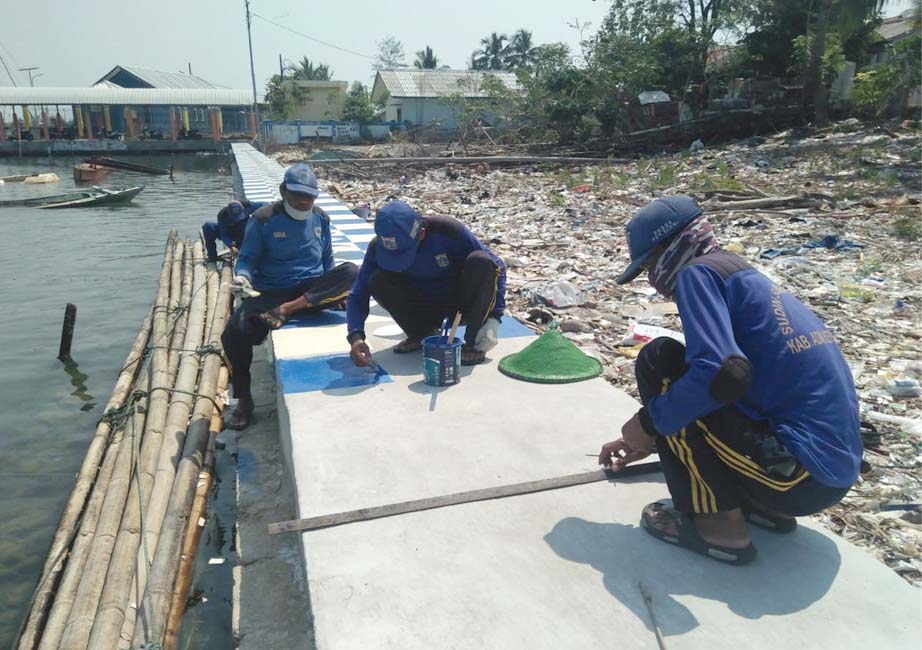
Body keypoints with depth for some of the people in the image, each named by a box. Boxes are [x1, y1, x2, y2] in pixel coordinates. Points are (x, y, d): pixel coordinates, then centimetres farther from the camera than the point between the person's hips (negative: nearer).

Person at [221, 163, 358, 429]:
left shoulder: (320, 218, 9)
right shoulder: (264, 219, -2)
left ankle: (287, 310, -31)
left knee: (351, 272, -27)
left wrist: (335, 292, 10)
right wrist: (242, 276, -20)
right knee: (234, 333, -28)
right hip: (271, 293, -2)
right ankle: (244, 401, -6)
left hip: (313, 291, 2)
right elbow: (247, 258, 2)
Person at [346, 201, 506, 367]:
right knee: (378, 281, -24)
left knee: (480, 262, -33)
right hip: (426, 304, 2)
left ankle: (473, 342, -19)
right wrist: (356, 336, -30)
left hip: (463, 302, -2)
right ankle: (422, 333, -1)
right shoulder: (378, 247, -18)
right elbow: (358, 295, -13)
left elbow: (496, 266, -18)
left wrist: (494, 318, -25)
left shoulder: (448, 230, -26)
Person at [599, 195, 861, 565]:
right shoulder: (744, 276, 18)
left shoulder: (697, 272, -9)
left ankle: (718, 525, -3)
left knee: (658, 361, -7)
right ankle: (764, 507, 15)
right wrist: (652, 439, 28)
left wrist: (650, 421, -9)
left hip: (800, 473, -9)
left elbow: (724, 373, -25)